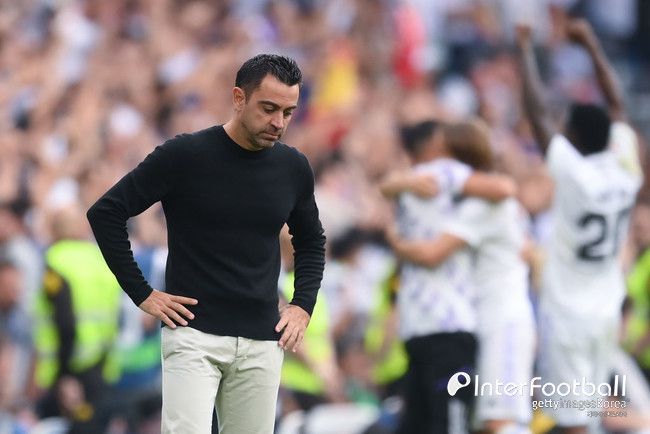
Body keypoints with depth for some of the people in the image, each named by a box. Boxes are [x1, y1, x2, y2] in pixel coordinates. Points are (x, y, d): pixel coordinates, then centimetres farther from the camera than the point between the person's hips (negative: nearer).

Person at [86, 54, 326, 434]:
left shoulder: (293, 168, 6)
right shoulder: (184, 156, -8)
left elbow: (311, 241, 25)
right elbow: (106, 213, -3)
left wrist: (303, 305, 10)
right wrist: (141, 293, -5)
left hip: (262, 343, 5)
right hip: (194, 335, -4)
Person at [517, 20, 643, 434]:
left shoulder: (574, 173, -17)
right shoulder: (625, 169, -2)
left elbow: (537, 112, -12)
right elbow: (616, 105, 12)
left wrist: (526, 50, -2)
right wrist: (592, 45, 19)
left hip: (567, 314, -6)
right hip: (607, 312, 6)